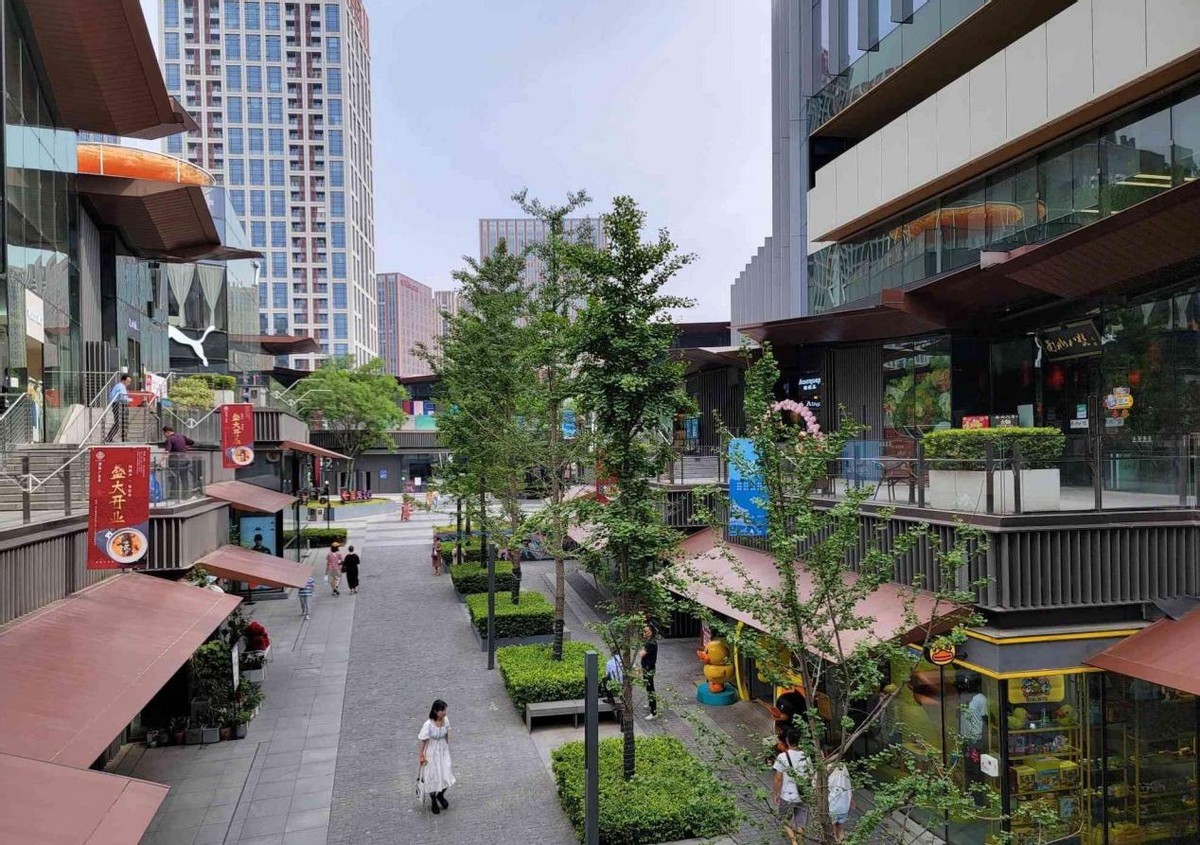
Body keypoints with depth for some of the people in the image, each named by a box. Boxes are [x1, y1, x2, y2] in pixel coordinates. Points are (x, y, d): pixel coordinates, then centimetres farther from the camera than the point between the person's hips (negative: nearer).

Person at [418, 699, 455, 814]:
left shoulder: (446, 720, -11)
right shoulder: (428, 725, -27)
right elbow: (423, 741, -16)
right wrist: (421, 756, -10)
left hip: (444, 751, 4)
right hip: (432, 753, -4)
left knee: (446, 776, 7)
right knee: (433, 777, 12)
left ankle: (440, 795, 39)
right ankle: (433, 802, 38)